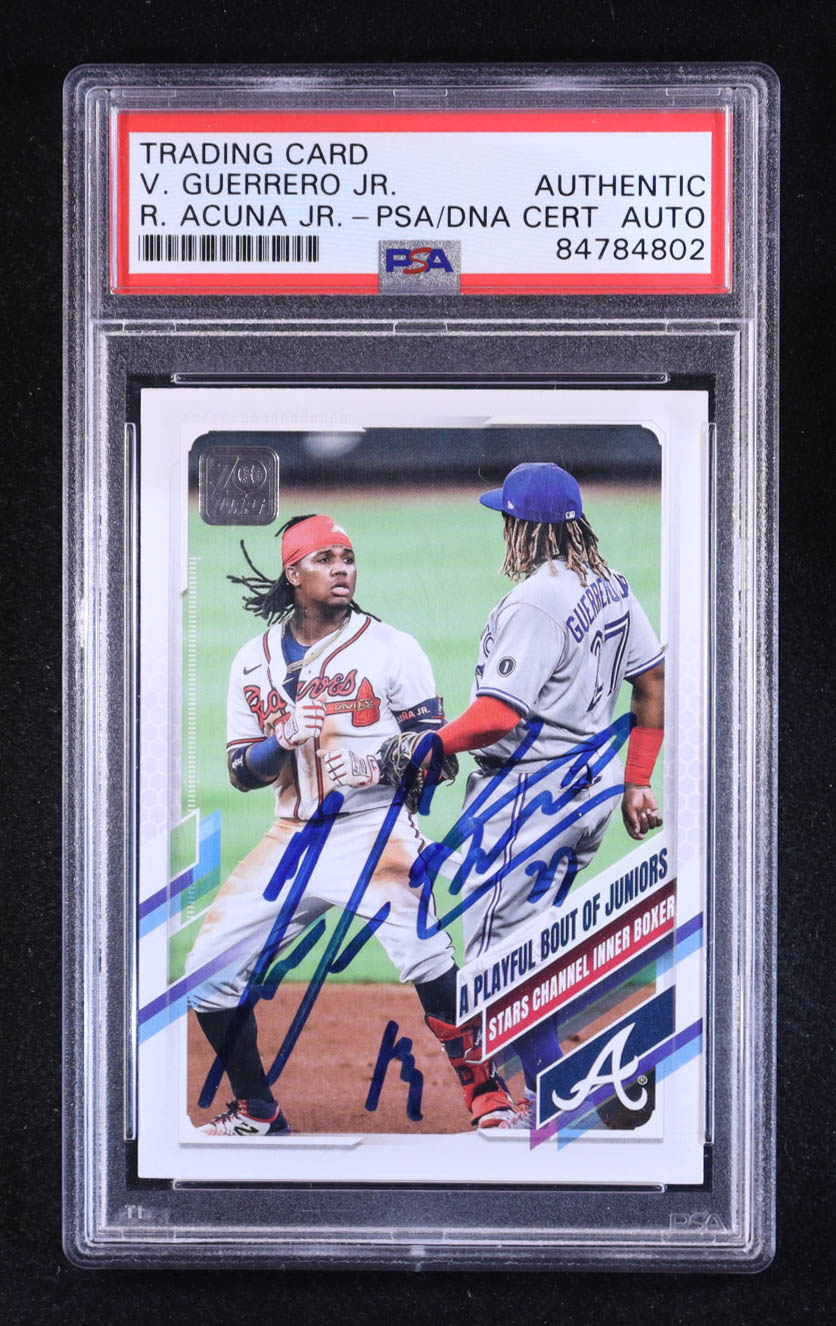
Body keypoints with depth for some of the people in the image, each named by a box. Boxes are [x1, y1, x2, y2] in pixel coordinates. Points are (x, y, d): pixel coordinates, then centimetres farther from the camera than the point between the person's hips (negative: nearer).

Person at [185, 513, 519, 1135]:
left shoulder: (392, 648, -1)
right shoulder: (254, 662, 10)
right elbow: (241, 771, 9)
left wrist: (379, 766, -23)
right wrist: (284, 739, -12)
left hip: (375, 828, -5)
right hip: (294, 839, 5)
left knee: (424, 953, -29)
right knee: (210, 973, 3)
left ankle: (487, 1094, -15)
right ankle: (257, 1113, 21)